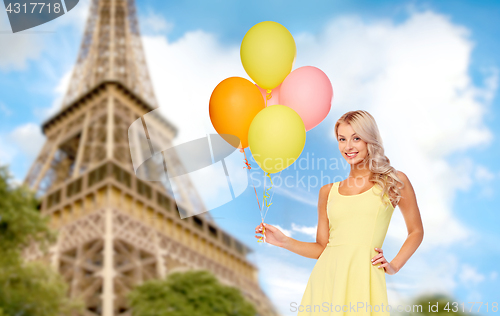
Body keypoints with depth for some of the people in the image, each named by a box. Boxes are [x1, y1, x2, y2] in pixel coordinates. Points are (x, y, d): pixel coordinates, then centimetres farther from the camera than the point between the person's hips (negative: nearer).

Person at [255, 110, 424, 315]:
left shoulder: (394, 182, 7)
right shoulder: (328, 192, 12)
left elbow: (416, 231, 15)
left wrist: (394, 266, 5)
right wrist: (284, 241, 2)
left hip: (363, 278, -2)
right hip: (326, 277, 2)